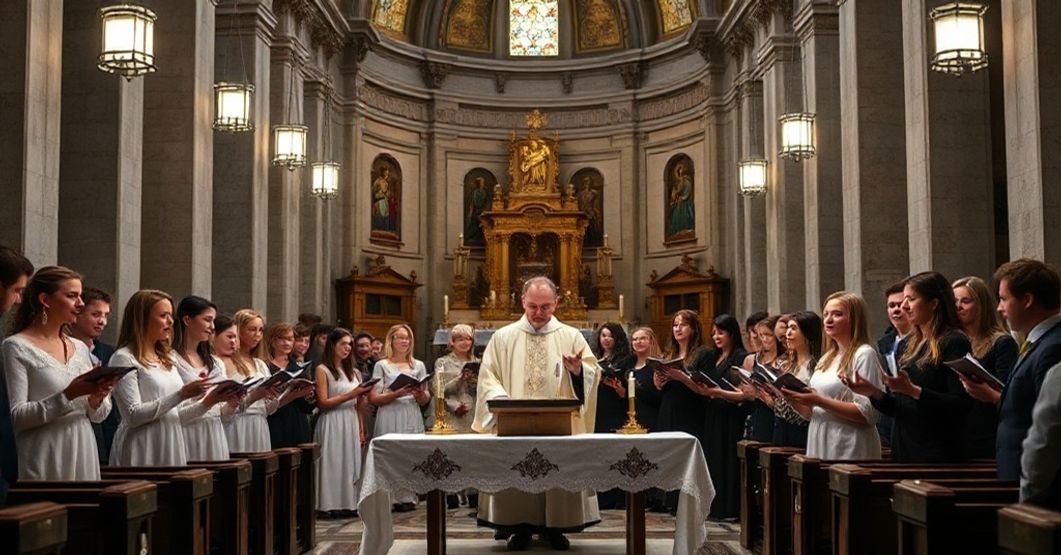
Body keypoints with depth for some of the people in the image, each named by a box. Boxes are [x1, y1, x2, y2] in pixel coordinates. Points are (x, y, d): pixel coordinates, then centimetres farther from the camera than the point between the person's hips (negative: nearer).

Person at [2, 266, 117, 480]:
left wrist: (97, 398, -7)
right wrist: (67, 395, -21)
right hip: (45, 462, -5)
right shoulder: (16, 348, -5)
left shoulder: (80, 348, 12)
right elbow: (15, 417, -12)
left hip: (84, 457, 5)